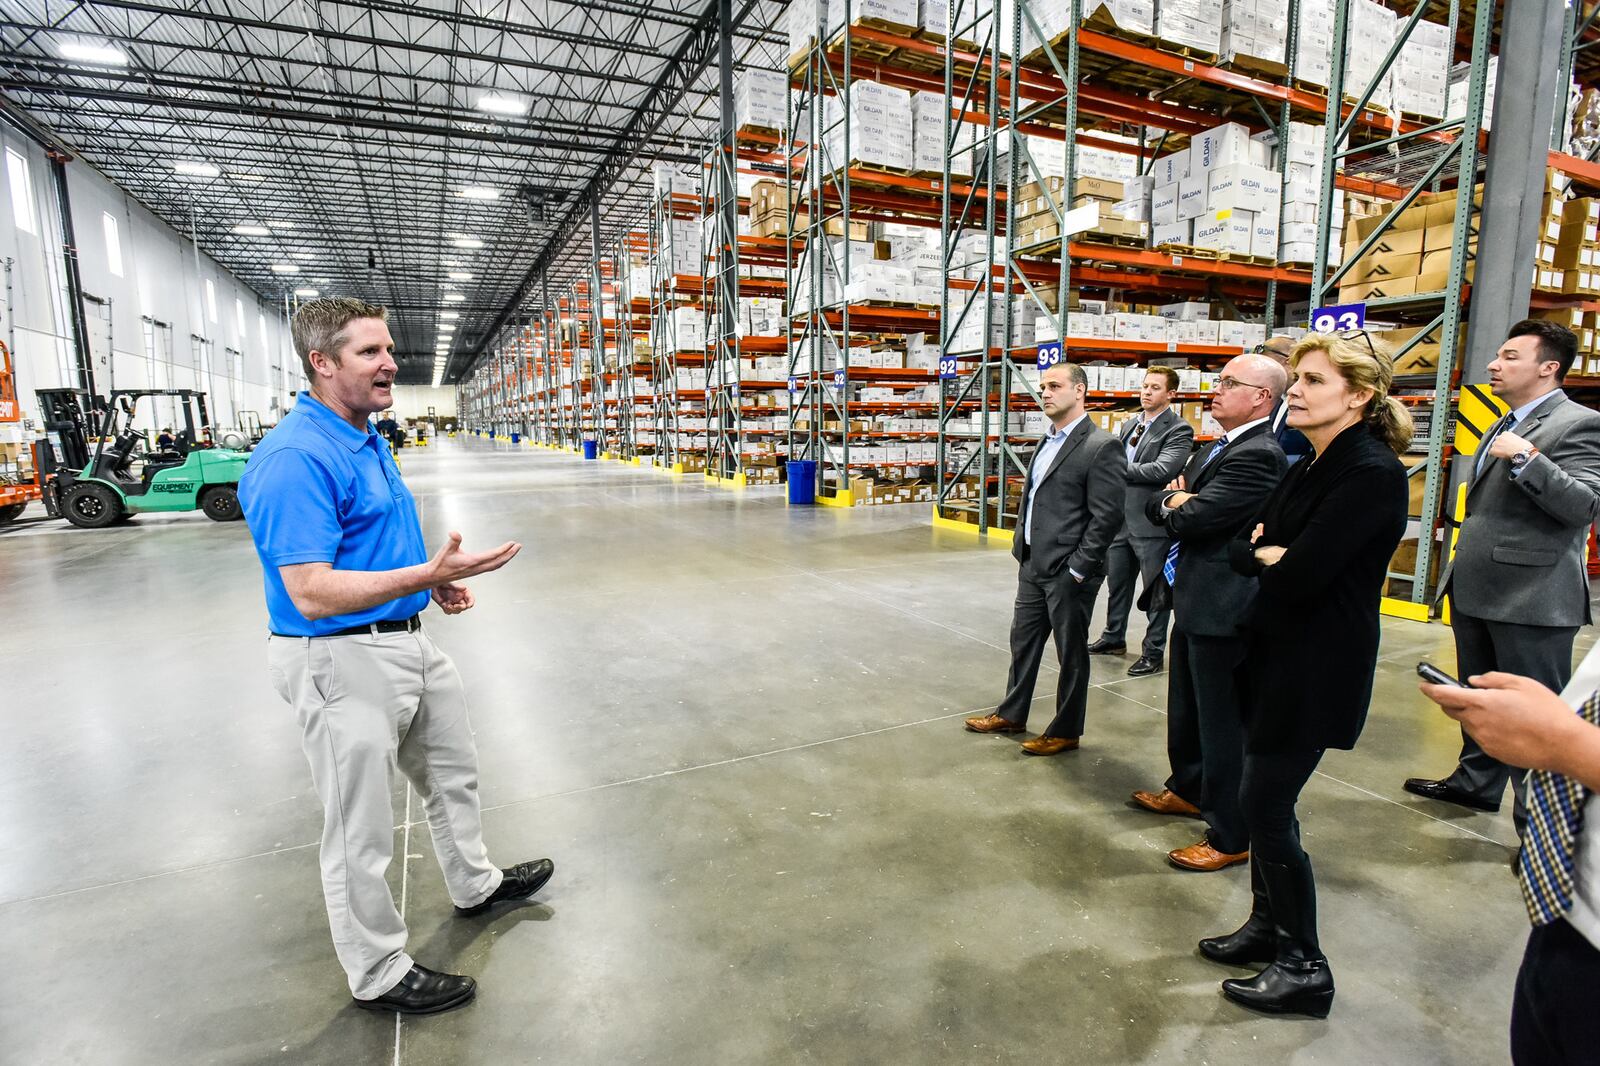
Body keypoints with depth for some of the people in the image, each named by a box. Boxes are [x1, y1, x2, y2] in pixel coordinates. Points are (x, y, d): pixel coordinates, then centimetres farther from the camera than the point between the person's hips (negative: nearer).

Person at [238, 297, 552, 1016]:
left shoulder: (366, 442, 9)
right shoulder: (296, 458, -22)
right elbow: (311, 594, -27)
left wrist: (436, 579, 7)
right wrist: (428, 574, -33)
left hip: (407, 642, 10)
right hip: (344, 661, -10)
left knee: (452, 769, 25)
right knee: (361, 830, 8)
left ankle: (474, 884, 48)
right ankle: (378, 974, 29)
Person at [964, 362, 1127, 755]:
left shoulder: (1101, 447, -15)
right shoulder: (1047, 442, 12)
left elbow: (1107, 517, -18)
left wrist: (1077, 570, -17)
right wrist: (1021, 546, 13)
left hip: (1067, 572, -8)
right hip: (1032, 565, 8)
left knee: (1071, 653, 8)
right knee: (1023, 641, 18)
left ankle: (1065, 731, 24)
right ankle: (1011, 714, 35)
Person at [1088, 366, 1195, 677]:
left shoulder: (1178, 430, -10)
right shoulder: (1129, 426, 13)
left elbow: (1163, 469, -23)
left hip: (1152, 523, -7)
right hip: (1121, 519, 7)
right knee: (1116, 584, 19)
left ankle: (1153, 653, 18)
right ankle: (1114, 637, 36)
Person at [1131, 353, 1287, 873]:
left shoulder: (1257, 455, -19)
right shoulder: (1214, 450, 13)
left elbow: (1190, 517, -25)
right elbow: (1157, 506, 12)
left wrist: (1174, 501, -4)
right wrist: (1175, 500, -9)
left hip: (1222, 609, -10)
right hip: (1192, 599, 10)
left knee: (1222, 723, 2)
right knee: (1186, 708, 24)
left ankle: (1230, 836, 17)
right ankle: (1189, 788, 44)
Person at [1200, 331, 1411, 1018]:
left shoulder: (1373, 473, -19)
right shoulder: (1308, 468, 9)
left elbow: (1297, 576, -26)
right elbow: (1243, 550, 9)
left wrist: (1267, 557, -6)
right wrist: (1267, 556, -12)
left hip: (1317, 670, -8)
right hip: (1275, 653, 8)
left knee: (1265, 806, -1)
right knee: (1267, 801, 17)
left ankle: (1304, 968, 18)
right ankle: (1268, 927, 35)